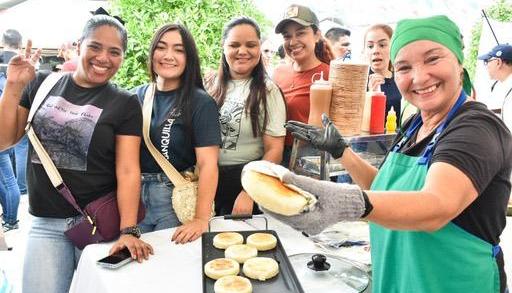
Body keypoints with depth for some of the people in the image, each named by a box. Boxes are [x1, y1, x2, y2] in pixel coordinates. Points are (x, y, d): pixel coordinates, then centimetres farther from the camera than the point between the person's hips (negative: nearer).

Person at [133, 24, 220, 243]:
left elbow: (207, 164, -15)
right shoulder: (137, 96, 5)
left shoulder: (200, 103, -8)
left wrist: (201, 220, -22)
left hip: (176, 200, -4)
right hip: (135, 194, 4)